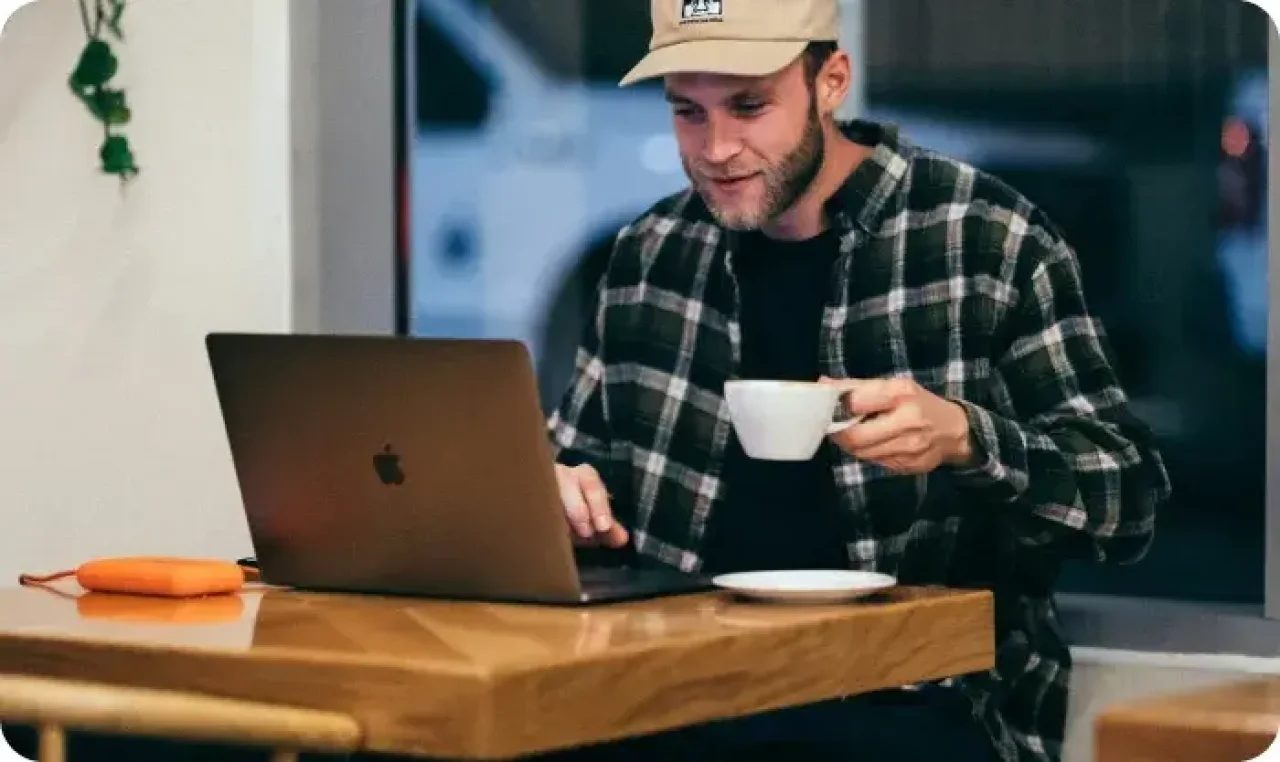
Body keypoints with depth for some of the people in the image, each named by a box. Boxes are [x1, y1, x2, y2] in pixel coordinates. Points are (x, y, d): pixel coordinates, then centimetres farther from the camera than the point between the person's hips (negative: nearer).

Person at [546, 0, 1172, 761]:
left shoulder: (989, 239, -3)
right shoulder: (649, 255, 10)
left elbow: (1132, 497, -4)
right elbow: (573, 462, 24)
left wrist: (966, 439, -22)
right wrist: (563, 498, 0)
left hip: (918, 698, -3)